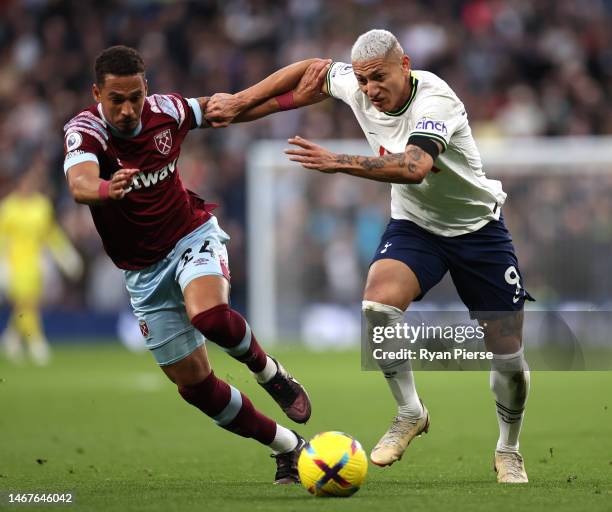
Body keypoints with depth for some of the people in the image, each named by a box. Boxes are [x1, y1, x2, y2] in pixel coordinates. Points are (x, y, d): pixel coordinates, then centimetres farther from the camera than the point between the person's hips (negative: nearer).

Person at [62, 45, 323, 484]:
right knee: (193, 382, 0)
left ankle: (269, 372, -4)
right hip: (144, 273, 1)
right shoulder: (84, 131, -21)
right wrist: (107, 189, -68)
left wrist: (304, 71, 9)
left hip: (193, 236, -1)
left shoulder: (166, 111, -11)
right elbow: (80, 183, -44)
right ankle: (288, 448, 17)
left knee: (208, 314, -35)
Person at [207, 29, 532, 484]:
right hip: (414, 225, 4)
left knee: (509, 358, -2)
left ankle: (509, 453, 24)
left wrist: (339, 163, -55)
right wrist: (240, 104, 8)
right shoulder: (352, 85, -13)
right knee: (377, 305, -27)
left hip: (478, 228, -4)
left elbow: (414, 167, -48)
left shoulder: (435, 100, -32)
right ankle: (410, 413, -7)